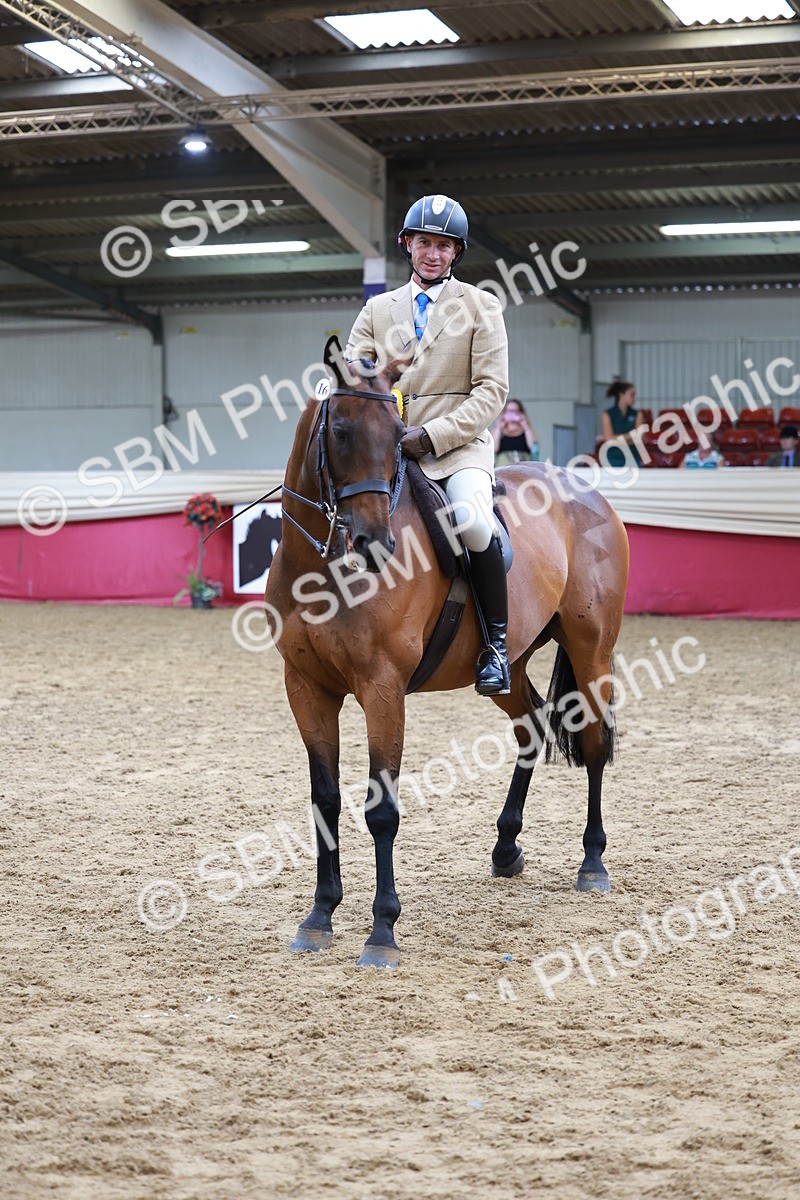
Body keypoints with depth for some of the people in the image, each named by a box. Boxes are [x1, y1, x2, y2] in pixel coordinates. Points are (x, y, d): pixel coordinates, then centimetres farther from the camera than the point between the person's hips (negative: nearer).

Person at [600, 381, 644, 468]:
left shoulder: (637, 415, 5)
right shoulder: (607, 415, 0)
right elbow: (609, 439, -8)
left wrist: (618, 438, -11)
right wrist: (631, 435, -8)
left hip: (633, 460, 2)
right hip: (613, 460, -2)